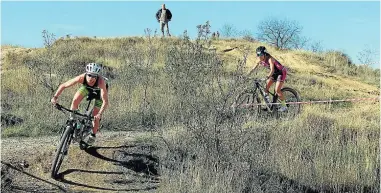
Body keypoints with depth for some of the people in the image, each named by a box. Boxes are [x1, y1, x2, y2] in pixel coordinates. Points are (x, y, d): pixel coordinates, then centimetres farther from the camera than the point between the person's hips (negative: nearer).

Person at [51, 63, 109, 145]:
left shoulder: (101, 81, -44)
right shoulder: (82, 78, -38)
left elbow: (105, 101, -46)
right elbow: (63, 85, -29)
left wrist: (100, 114, -58)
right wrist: (55, 97, -41)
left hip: (99, 90, -2)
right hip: (87, 87, 2)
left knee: (95, 115, -6)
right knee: (75, 100, -23)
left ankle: (93, 135, 19)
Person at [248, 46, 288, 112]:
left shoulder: (270, 59, -31)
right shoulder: (261, 60, -9)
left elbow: (272, 70, -42)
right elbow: (254, 68, -5)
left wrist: (267, 77, -56)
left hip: (281, 72, -8)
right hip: (274, 73, 8)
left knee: (277, 90, -15)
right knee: (266, 87, -3)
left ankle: (284, 106, -4)